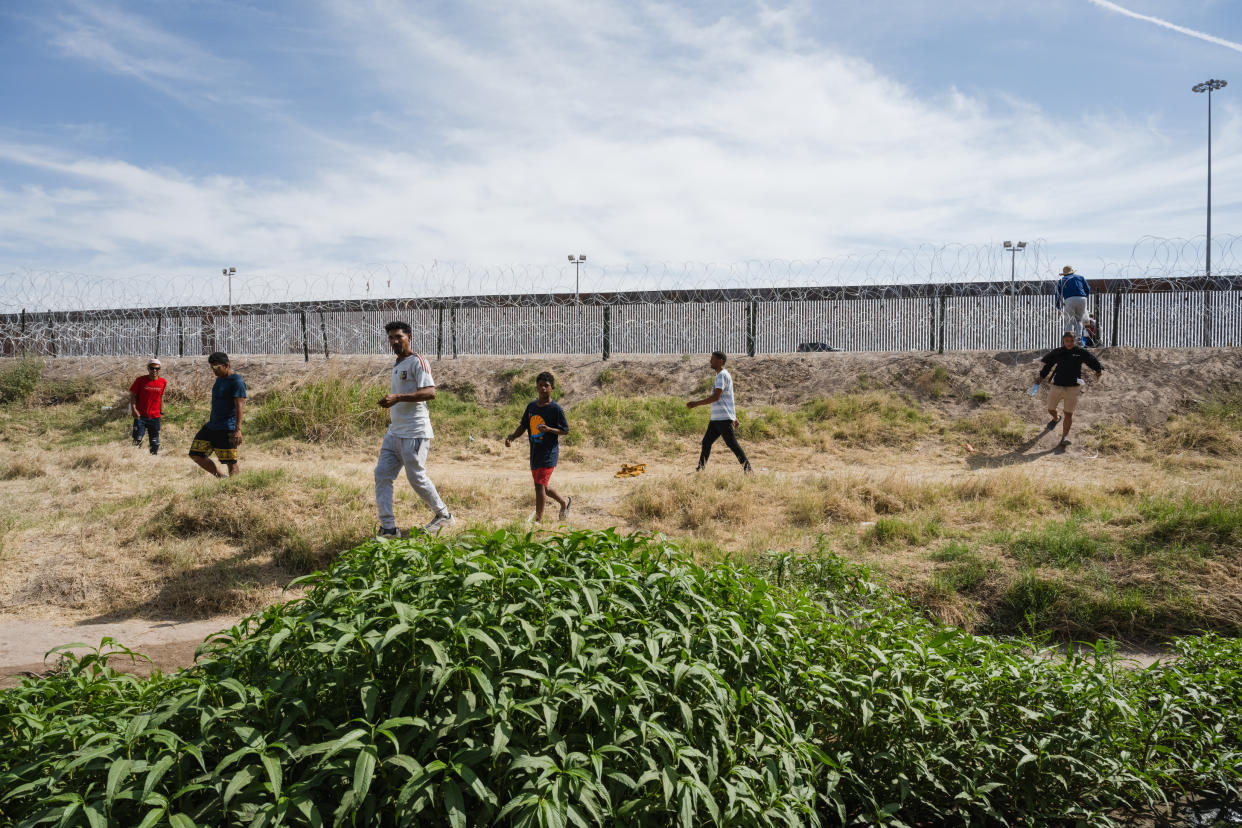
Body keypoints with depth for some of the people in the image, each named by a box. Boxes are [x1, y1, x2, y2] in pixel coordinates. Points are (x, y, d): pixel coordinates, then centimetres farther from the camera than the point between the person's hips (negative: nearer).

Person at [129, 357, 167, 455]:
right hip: (140, 416, -3)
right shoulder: (140, 380, -6)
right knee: (137, 441, -7)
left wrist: (161, 411, 16)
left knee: (155, 443, 10)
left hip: (155, 417, 3)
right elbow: (133, 395, -3)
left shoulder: (163, 382, 2)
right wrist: (134, 409, -15)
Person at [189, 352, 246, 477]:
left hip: (227, 429, -10)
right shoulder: (220, 378, 15)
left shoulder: (237, 382, -13)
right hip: (212, 425, 10)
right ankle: (221, 477, 18)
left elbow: (239, 407, -20)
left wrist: (238, 429, -26)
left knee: (231, 462, -8)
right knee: (196, 454, 10)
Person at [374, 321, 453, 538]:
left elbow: (430, 392, -23)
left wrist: (397, 398, -29)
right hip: (394, 432, 9)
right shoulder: (396, 366, 18)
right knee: (382, 475, 1)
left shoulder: (417, 361, -10)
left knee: (416, 478, -1)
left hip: (414, 433, -9)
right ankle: (388, 528, 4)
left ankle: (443, 515, 20)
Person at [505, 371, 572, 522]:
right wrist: (512, 437, -2)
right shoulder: (531, 406, 8)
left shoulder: (556, 409, -10)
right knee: (542, 487, 17)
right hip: (534, 452, 7)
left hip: (549, 453, -7)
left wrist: (548, 429, -23)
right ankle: (564, 502, 41)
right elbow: (523, 426, 15)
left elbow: (565, 430, -6)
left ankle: (538, 519, -2)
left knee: (540, 485, -12)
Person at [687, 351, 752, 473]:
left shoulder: (722, 375, -12)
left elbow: (715, 397, -21)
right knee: (706, 442, 7)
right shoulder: (721, 375, 20)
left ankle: (747, 469, -1)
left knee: (732, 444, -7)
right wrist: (734, 417, 27)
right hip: (716, 418, 10)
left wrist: (697, 403, -18)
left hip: (724, 418, -10)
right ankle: (700, 469, 9)